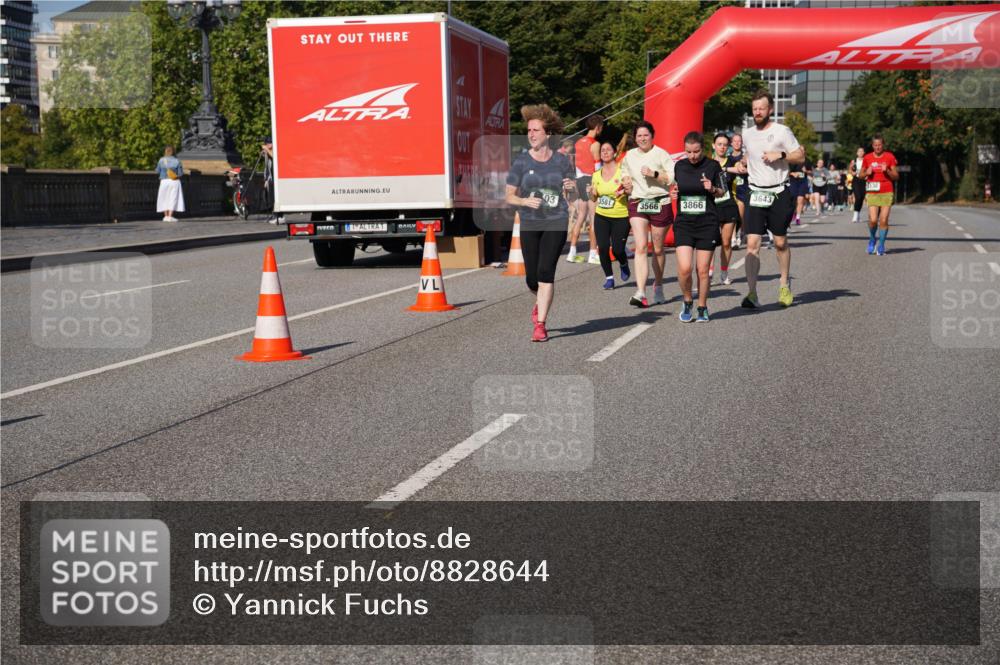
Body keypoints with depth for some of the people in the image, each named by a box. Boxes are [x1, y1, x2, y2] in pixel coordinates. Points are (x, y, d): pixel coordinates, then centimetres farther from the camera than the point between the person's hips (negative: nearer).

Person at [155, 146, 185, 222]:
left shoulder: (161, 160, -3)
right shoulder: (176, 161, -6)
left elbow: (157, 171, 6)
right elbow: (180, 173, -4)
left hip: (164, 182, 2)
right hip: (175, 182, -2)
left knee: (165, 199, 13)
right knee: (173, 199, -2)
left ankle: (166, 216, 10)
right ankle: (170, 216, -11)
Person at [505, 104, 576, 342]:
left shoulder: (561, 161, 2)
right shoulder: (521, 162, 0)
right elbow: (509, 196, 2)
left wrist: (572, 187, -14)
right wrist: (525, 201, -18)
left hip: (556, 223, -1)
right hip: (529, 224, 1)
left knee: (545, 272, -13)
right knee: (531, 278, 4)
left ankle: (540, 325, -6)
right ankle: (541, 303, 40)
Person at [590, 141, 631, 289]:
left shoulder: (622, 171, -7)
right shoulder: (597, 175, 7)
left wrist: (624, 191, -23)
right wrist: (591, 192, -6)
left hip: (621, 216, -4)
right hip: (601, 216, 4)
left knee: (617, 249, -5)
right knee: (603, 247, -9)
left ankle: (624, 265, 31)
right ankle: (609, 277, 9)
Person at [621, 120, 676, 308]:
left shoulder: (661, 154, -4)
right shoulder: (629, 155, 9)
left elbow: (674, 177, -11)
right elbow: (625, 172, 28)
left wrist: (654, 174, -20)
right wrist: (626, 181, 6)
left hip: (660, 203, -2)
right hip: (637, 203, 2)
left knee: (658, 250, 8)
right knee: (640, 247, -13)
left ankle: (658, 287, 29)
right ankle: (640, 292, -22)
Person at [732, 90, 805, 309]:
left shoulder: (781, 131, -4)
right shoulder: (747, 134, 10)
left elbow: (801, 156, -2)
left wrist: (780, 155, -16)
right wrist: (743, 163, 8)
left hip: (779, 194, -3)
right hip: (756, 194, 3)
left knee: (780, 242, 8)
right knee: (752, 244, -8)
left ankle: (784, 285, 27)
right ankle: (752, 292, -9)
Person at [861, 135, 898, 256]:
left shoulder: (889, 157, 2)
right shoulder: (867, 158, 6)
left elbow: (896, 176, 5)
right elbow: (861, 175, 16)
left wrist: (887, 171, -13)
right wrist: (867, 173, -6)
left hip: (886, 193, -1)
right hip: (872, 193, 1)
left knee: (883, 221, -6)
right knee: (873, 220, -10)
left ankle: (881, 246, 6)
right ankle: (872, 240, 17)